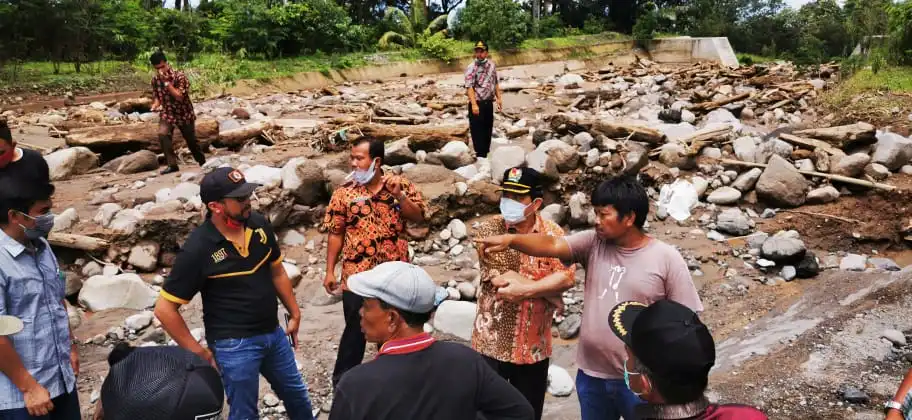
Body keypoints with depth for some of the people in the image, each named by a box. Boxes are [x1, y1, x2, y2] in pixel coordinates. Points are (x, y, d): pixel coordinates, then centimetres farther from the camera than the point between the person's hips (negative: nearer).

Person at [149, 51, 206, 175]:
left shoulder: (180, 76, -19)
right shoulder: (155, 79, -4)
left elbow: (179, 97, -26)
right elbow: (156, 95, 9)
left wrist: (166, 82, -31)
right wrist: (155, 105, -13)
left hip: (184, 113, -2)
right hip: (167, 113, 3)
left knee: (191, 141, 10)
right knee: (162, 134, -25)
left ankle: (203, 163, 35)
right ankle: (172, 165, -18)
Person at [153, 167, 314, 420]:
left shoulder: (260, 225, -6)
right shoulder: (198, 249, -22)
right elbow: (165, 309, -15)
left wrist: (295, 314, 13)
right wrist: (198, 352, -13)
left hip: (273, 334, 6)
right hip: (234, 345, -5)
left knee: (297, 395, 24)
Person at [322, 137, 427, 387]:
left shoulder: (401, 185, -1)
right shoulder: (344, 193, -2)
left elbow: (418, 217, -6)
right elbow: (335, 234, -1)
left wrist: (398, 195, -19)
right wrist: (330, 271, -3)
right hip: (357, 275, -1)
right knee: (356, 330, 5)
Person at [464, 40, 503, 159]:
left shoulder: (492, 65, 7)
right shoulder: (471, 68, -11)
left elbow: (495, 83, 17)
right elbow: (469, 87, -17)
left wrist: (499, 98, 12)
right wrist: (474, 104, -25)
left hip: (489, 103, 6)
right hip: (477, 104, -6)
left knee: (488, 129, 14)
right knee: (477, 130, -2)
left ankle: (486, 153, 26)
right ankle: (480, 156, 5)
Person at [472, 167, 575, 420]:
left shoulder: (552, 233, -2)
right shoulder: (488, 230, -8)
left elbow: (567, 277, -14)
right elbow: (500, 278, -19)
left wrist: (524, 289, -24)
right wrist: (548, 291, -15)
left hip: (533, 346, 2)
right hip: (491, 343, -1)